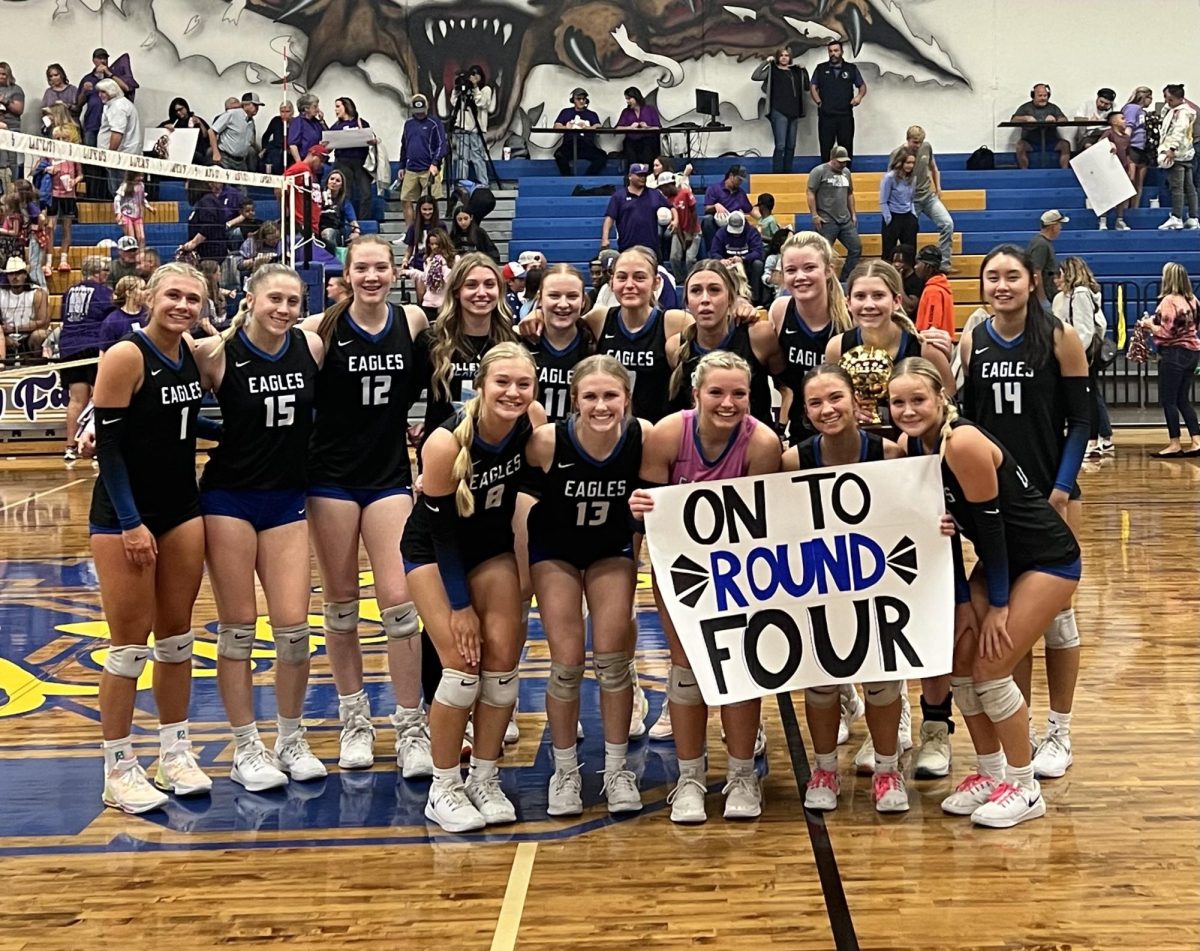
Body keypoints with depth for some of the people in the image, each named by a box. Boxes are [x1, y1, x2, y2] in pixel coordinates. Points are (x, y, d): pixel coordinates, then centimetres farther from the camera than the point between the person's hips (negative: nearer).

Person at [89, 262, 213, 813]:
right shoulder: (126, 356, -15)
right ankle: (119, 771, 9)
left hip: (182, 509, 7)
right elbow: (108, 444, -16)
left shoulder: (192, 354, 6)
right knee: (130, 644, -2)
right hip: (124, 514, -7)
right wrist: (130, 523, -19)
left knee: (176, 638, 12)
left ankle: (175, 756, 23)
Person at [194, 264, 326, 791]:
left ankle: (291, 741, 20)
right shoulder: (218, 353, -12)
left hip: (287, 500, 3)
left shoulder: (311, 347, -2)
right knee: (238, 627, 3)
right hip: (228, 500, -3)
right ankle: (246, 749, 15)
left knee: (293, 626, 1)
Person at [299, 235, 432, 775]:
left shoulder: (413, 322, 0)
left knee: (399, 600, -5)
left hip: (391, 474, 1)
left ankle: (412, 730, 3)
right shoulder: (324, 329, -8)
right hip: (332, 476, -1)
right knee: (341, 603, 8)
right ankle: (354, 722, 22)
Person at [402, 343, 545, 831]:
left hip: (493, 547, 4)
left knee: (503, 658, -4)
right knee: (463, 665, -13)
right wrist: (460, 605, -16)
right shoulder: (445, 443, -30)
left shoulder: (533, 422, -18)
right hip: (434, 551, -4)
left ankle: (485, 780, 12)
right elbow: (442, 527, -21)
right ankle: (443, 789, 3)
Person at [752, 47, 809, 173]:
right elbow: (755, 77, -11)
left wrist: (804, 70, 9)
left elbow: (806, 87, 19)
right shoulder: (772, 70, 1)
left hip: (794, 113, 5)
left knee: (791, 146, 8)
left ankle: (787, 173, 15)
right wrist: (766, 62, -11)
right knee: (780, 146, -11)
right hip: (779, 112, -5)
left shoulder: (795, 71, 14)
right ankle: (777, 174, -8)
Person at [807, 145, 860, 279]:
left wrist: (853, 214, 16)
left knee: (856, 248, 6)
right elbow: (811, 193, -10)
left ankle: (845, 279, 15)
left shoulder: (846, 172, 13)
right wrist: (815, 215, -15)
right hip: (826, 221, -7)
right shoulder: (819, 171, -7)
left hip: (845, 220, 7)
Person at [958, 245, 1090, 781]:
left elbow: (1079, 420, -5)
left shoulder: (1060, 339, -7)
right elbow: (968, 418, 8)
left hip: (1050, 493, -3)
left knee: (1053, 610, 5)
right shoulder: (972, 343, 3)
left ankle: (1060, 733, 16)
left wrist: (1062, 488, -12)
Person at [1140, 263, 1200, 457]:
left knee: (1168, 400, 0)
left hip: (1174, 353, -8)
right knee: (1183, 399, 13)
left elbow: (1166, 331, -18)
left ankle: (1175, 444, 1)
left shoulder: (1169, 301, -15)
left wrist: (1150, 324, -1)